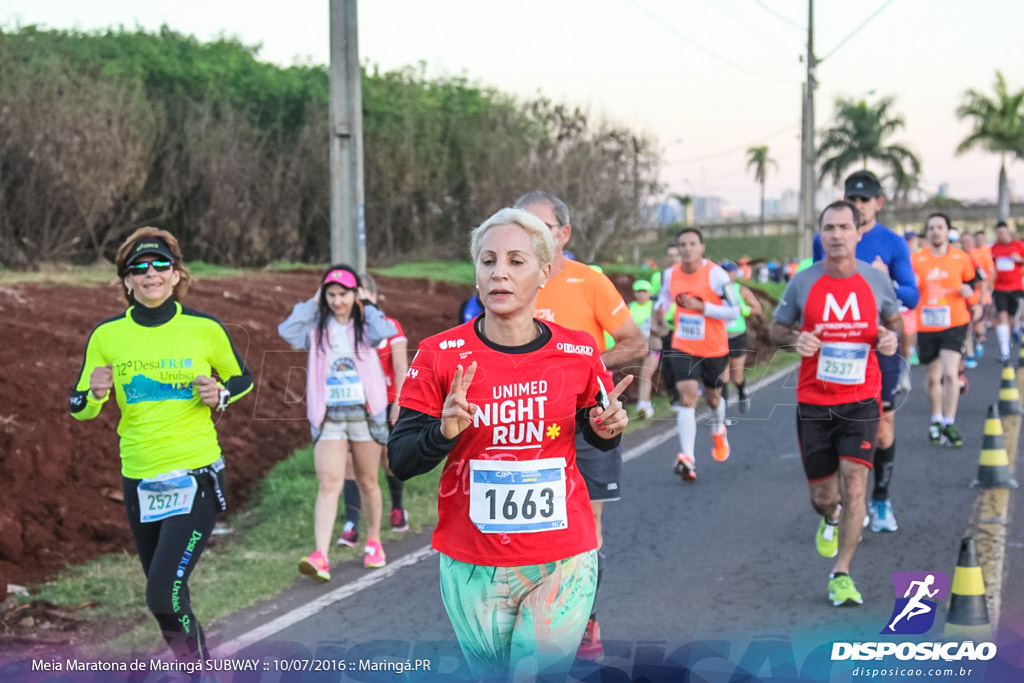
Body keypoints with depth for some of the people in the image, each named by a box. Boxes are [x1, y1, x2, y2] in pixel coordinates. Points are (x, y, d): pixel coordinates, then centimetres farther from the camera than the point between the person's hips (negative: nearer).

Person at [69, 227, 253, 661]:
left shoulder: (205, 329, -5)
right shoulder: (106, 336, 0)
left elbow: (242, 379, 12)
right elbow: (80, 409, 7)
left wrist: (220, 394, -10)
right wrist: (96, 393, -15)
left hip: (195, 478, -4)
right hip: (138, 481, 4)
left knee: (164, 595, -17)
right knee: (163, 596, 16)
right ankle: (200, 662, 40)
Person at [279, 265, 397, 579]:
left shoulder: (365, 325, 2)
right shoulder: (317, 327, 4)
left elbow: (384, 333, -21)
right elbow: (287, 330, -14)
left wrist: (366, 305, -7)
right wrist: (312, 303, -5)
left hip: (365, 412, 0)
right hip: (328, 416, 0)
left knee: (367, 482, 13)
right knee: (328, 483, -12)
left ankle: (373, 541, 33)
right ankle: (320, 557, -21)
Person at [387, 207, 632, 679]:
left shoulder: (579, 353, -2)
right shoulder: (440, 356, -6)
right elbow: (399, 461, -4)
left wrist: (606, 428, -7)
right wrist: (444, 431, -23)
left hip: (561, 562, 0)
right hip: (472, 565, 0)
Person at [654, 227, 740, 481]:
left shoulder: (716, 274, -15)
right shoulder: (671, 275, -1)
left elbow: (734, 311, -15)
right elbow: (665, 298, 20)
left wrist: (702, 307, -24)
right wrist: (659, 309, -4)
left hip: (714, 348, -1)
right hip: (682, 348, 1)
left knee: (713, 396, 18)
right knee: (687, 396, -15)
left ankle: (719, 431, 53)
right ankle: (687, 459, -23)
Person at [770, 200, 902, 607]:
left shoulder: (877, 281, -1)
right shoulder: (803, 283, -2)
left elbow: (894, 319, 17)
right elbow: (776, 327, 10)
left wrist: (891, 337, -7)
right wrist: (793, 339, -13)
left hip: (861, 399, -1)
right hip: (813, 402, 1)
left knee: (854, 482, -15)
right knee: (822, 493, 7)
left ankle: (841, 574, -5)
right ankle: (831, 519, 46)